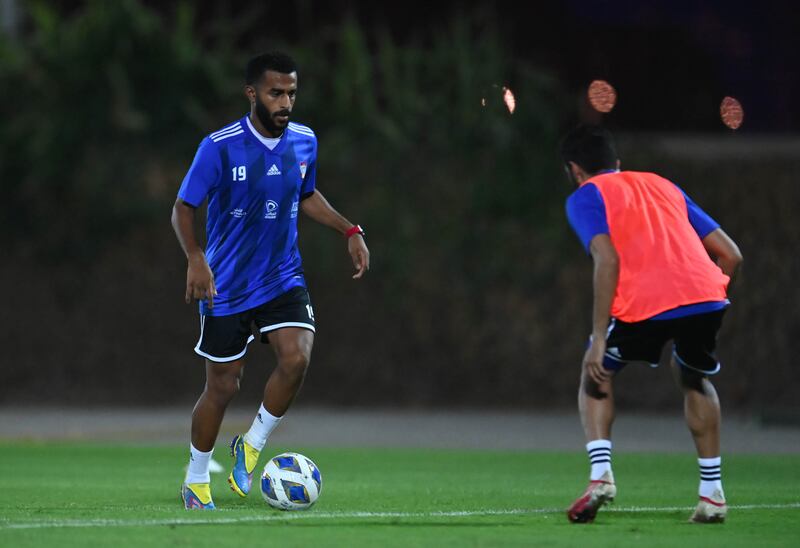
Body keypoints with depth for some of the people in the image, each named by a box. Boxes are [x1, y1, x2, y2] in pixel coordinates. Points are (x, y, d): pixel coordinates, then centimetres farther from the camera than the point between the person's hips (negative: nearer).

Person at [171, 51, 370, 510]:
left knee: (297, 358, -21)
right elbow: (183, 209, -10)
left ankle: (252, 446, 3)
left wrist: (350, 231, 7)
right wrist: (195, 259, -26)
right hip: (227, 286, -3)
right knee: (223, 386, 3)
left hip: (284, 279, 3)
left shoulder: (305, 142, 1)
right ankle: (196, 481, 25)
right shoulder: (220, 147, -14)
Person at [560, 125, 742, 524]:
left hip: (644, 303, -4)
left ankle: (600, 474, 2)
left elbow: (607, 260, -4)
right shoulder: (663, 186, 32)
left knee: (596, 376, 23)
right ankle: (712, 492, 26)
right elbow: (730, 254, 25)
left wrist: (599, 338, -5)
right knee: (694, 379, 33)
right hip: (706, 296, 4)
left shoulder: (585, 197, 16)